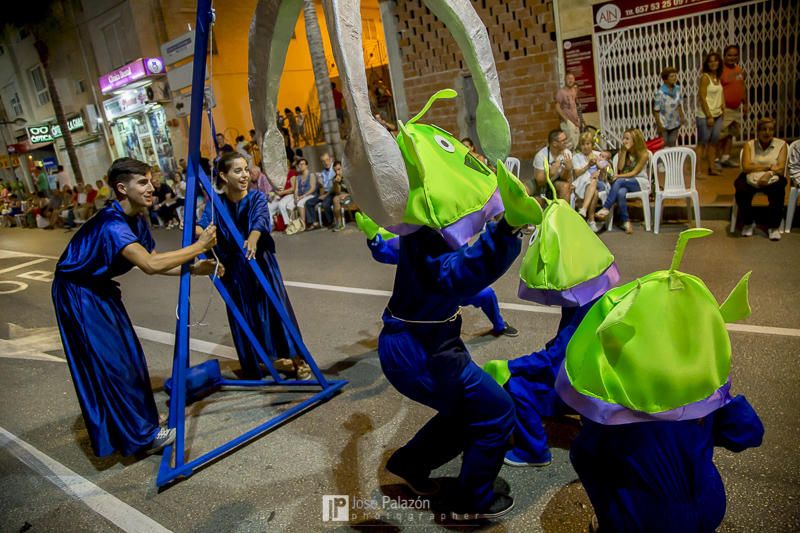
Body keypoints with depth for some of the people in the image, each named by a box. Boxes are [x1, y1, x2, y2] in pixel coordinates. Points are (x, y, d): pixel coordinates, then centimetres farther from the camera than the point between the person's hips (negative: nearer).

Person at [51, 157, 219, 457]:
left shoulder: (137, 219, -3)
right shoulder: (111, 224, -32)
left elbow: (154, 262, 0)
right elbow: (150, 265, -44)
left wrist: (193, 269, -14)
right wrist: (198, 247, -36)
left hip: (101, 288, 9)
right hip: (78, 294, -9)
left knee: (127, 356, 12)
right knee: (109, 364, -4)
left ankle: (139, 424, 28)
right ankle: (142, 435, 6)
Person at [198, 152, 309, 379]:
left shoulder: (257, 197, -8)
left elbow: (261, 219, -28)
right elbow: (203, 223, -18)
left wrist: (252, 238, -49)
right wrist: (195, 230, -43)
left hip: (260, 261, -1)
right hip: (234, 268, 2)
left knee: (275, 306, -1)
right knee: (244, 314, 7)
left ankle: (295, 357, 13)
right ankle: (254, 365, 25)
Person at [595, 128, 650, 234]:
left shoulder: (644, 154, -5)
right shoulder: (621, 152, 9)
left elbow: (634, 172, -9)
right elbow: (620, 168, -5)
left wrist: (618, 177, -17)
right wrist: (624, 151, -8)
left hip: (640, 182, -3)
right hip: (625, 182, 3)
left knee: (619, 181, -35)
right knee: (621, 192, -36)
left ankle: (606, 209, -39)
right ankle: (626, 222, -35)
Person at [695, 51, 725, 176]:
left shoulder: (717, 77, 12)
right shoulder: (705, 77, -10)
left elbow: (718, 96, 19)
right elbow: (702, 98, -14)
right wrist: (709, 116, -17)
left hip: (717, 115, 7)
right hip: (705, 116, -7)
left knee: (714, 142, 10)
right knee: (702, 142, -6)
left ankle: (712, 168, 17)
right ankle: (699, 170, -4)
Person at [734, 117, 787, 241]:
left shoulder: (781, 144, 8)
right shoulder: (749, 145, 8)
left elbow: (781, 168, -4)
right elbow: (746, 167, -4)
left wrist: (769, 174, -24)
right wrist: (768, 167, -10)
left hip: (772, 179, 0)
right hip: (751, 179, 0)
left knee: (778, 191, -34)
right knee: (741, 191, -32)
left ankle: (774, 226, -14)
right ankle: (748, 223, -6)